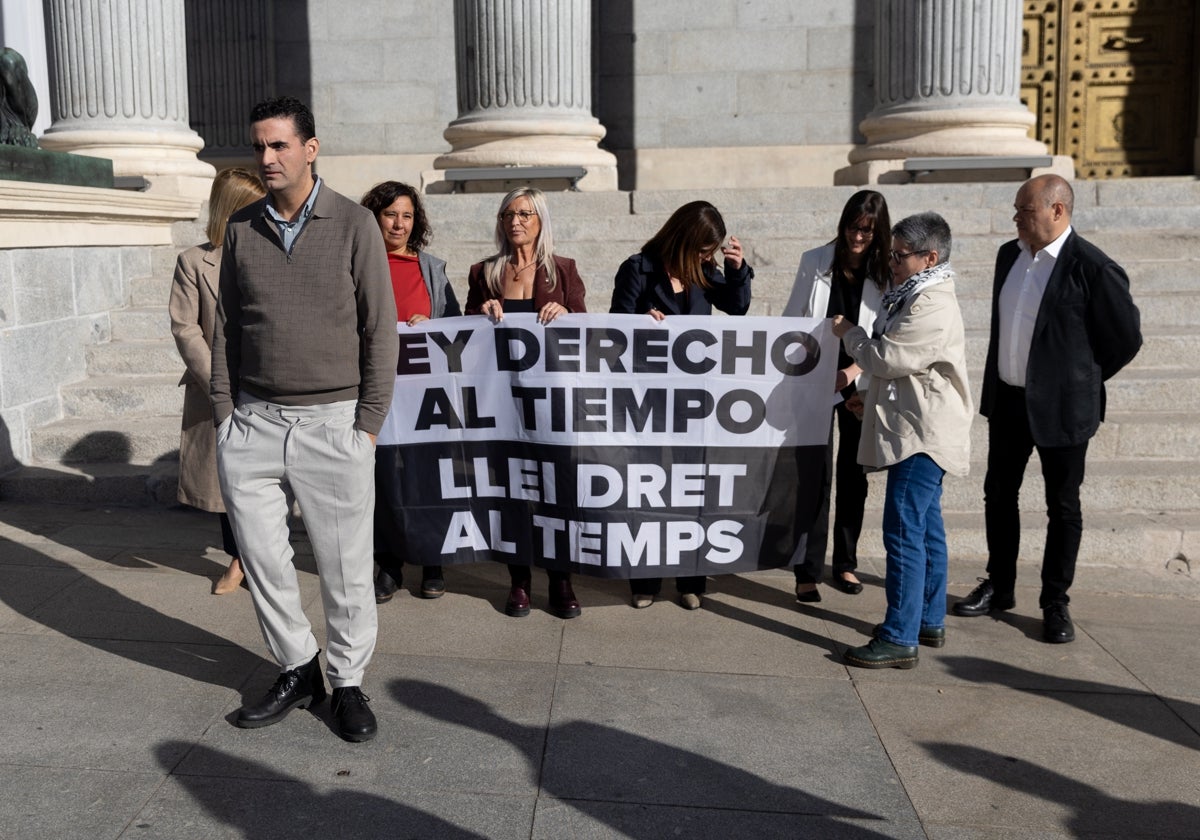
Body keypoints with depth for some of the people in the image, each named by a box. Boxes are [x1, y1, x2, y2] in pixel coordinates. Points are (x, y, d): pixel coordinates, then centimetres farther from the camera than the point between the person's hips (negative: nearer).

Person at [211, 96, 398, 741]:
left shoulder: (354, 224, -1)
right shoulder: (241, 229, 9)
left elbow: (381, 331, -2)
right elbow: (226, 327, 12)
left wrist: (368, 424, -6)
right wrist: (224, 414, 5)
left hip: (332, 422, -3)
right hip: (253, 422, 4)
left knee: (345, 565, 3)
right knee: (261, 558, 8)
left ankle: (348, 682, 21)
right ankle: (297, 669, 27)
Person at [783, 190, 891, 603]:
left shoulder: (885, 274, -2)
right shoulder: (815, 262, 1)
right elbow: (792, 320, 6)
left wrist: (854, 370, -18)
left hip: (859, 386, 1)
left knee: (853, 474, 10)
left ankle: (845, 564, 24)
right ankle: (807, 572, 1)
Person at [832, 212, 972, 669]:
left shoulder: (933, 307, -19)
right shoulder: (915, 298, 16)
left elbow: (884, 358, -19)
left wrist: (849, 332, -3)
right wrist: (870, 399, 18)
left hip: (922, 436, -11)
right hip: (918, 431, 11)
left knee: (904, 534, -11)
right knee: (926, 528, 16)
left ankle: (899, 639, -8)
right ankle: (930, 621, 27)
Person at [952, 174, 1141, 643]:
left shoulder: (1093, 268, -16)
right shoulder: (1009, 255, 5)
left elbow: (1125, 338, -7)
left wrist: (1081, 379, 3)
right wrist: (997, 381, 16)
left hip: (1061, 408, -6)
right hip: (1006, 400, 7)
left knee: (1062, 507, 7)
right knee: (999, 495, 14)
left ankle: (1055, 603, 19)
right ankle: (999, 587, 29)